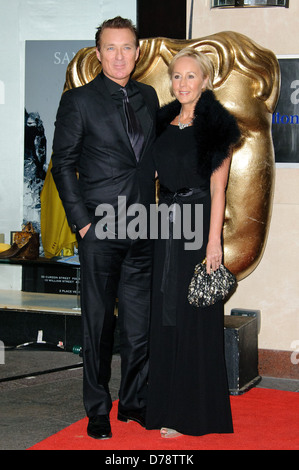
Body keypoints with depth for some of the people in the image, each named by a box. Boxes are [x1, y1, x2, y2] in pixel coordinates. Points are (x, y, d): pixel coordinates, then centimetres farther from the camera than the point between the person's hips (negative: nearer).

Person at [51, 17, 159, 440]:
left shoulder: (148, 97, 11)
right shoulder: (78, 101, -3)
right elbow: (63, 164, -3)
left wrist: (151, 210, 8)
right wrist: (82, 221, -9)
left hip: (142, 229, 4)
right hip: (100, 229, -4)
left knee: (139, 322, 9)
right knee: (99, 322, 4)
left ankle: (134, 401, 23)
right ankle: (97, 410, 16)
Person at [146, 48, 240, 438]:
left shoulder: (216, 126, -5)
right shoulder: (164, 123, 12)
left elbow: (217, 187, -10)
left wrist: (213, 241, -16)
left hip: (198, 226, -6)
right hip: (166, 225, 6)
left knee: (195, 317, -1)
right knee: (165, 315, 10)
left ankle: (194, 413, 8)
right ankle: (166, 406, 21)